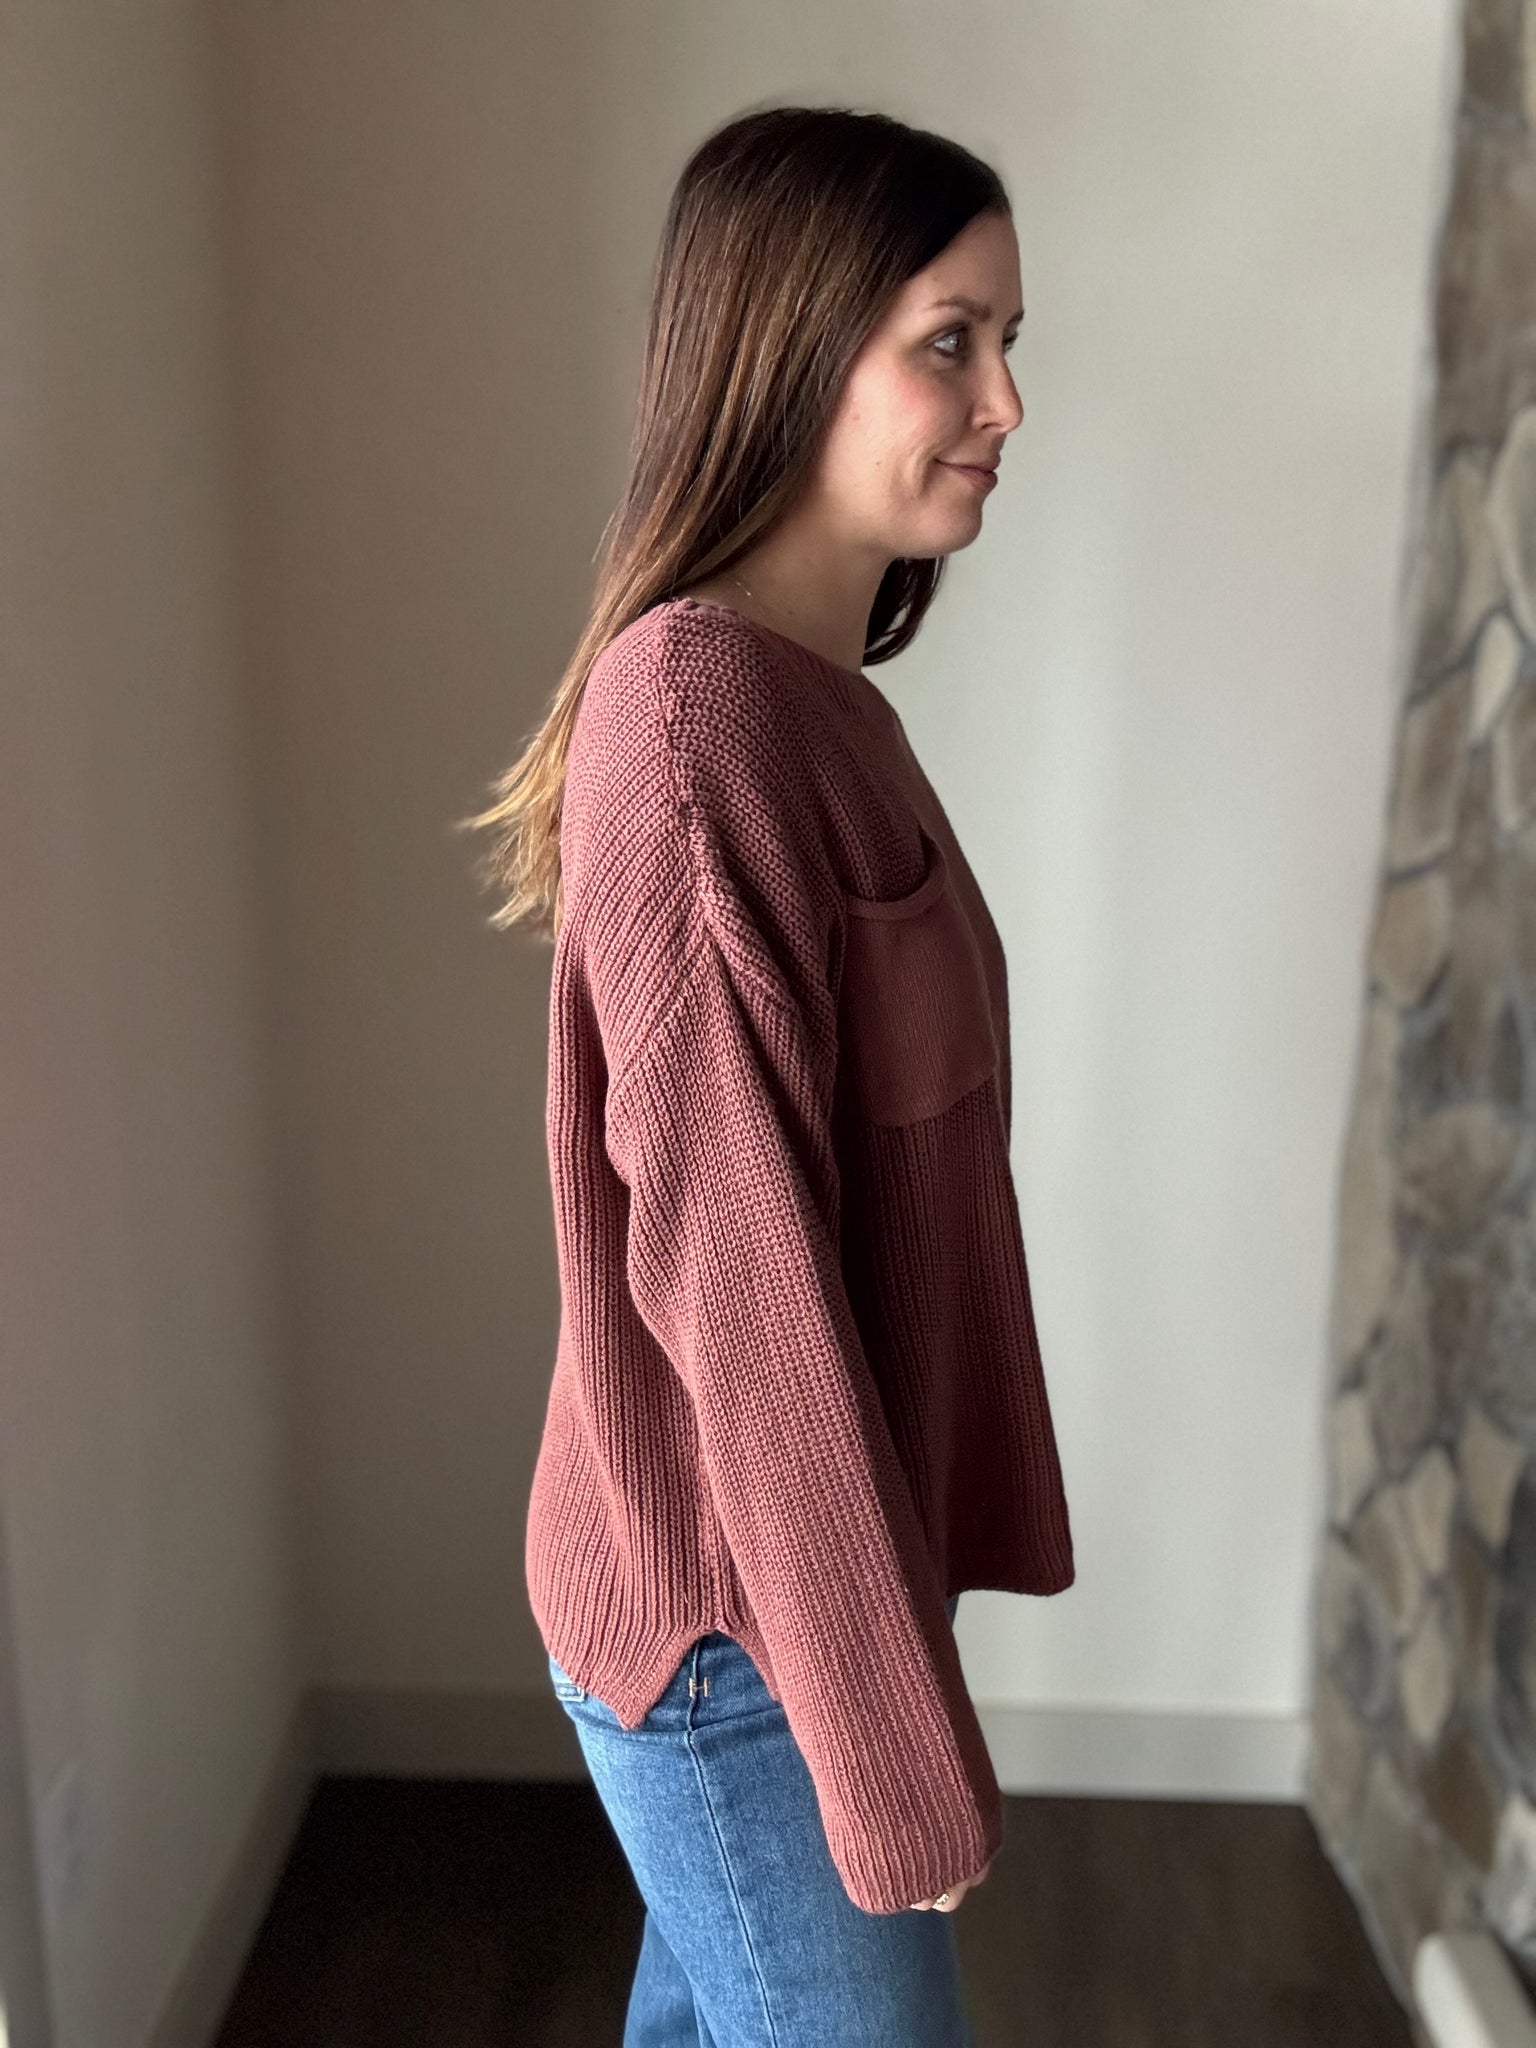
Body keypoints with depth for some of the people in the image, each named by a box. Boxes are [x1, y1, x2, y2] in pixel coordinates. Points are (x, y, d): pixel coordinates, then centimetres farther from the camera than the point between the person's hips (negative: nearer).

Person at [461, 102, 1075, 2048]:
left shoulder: (811, 696, 5)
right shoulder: (697, 710, -23)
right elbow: (728, 1257, -24)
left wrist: (904, 1572, 17)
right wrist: (889, 1734, -16)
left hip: (767, 1574, 8)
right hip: (749, 1619, -8)